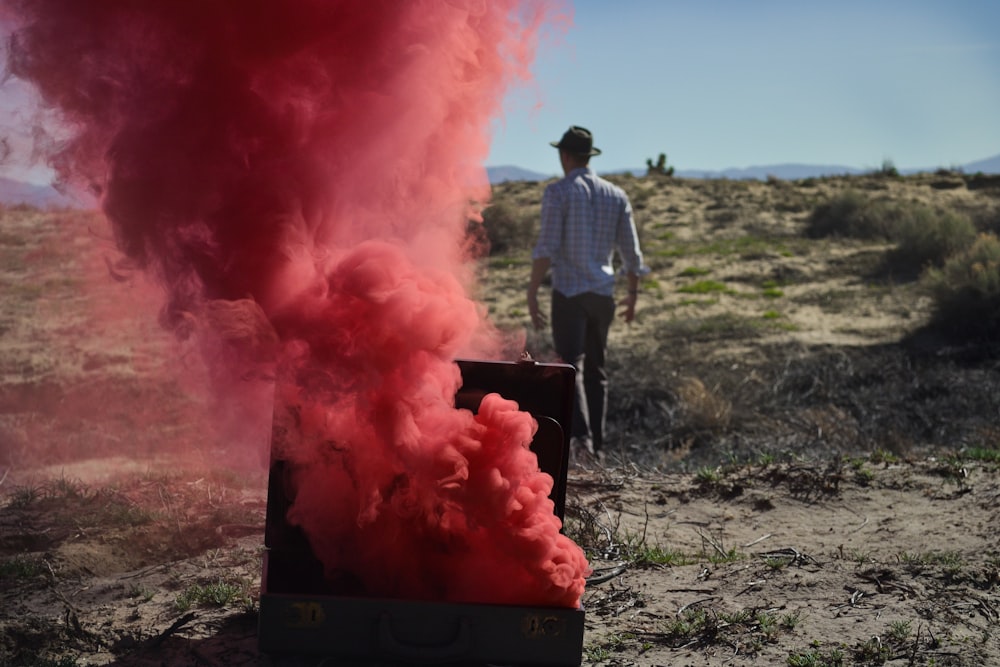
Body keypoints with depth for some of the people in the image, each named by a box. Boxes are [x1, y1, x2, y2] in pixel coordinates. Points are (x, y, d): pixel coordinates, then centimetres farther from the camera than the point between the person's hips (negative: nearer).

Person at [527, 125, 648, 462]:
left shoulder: (558, 192, -5)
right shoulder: (616, 195, 10)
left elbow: (547, 246, -14)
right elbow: (631, 251, 10)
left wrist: (532, 293, -12)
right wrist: (633, 295, 21)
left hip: (568, 292, -5)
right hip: (603, 294, 5)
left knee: (571, 366, -8)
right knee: (596, 371, 14)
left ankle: (580, 434, -28)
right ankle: (597, 445, 15)